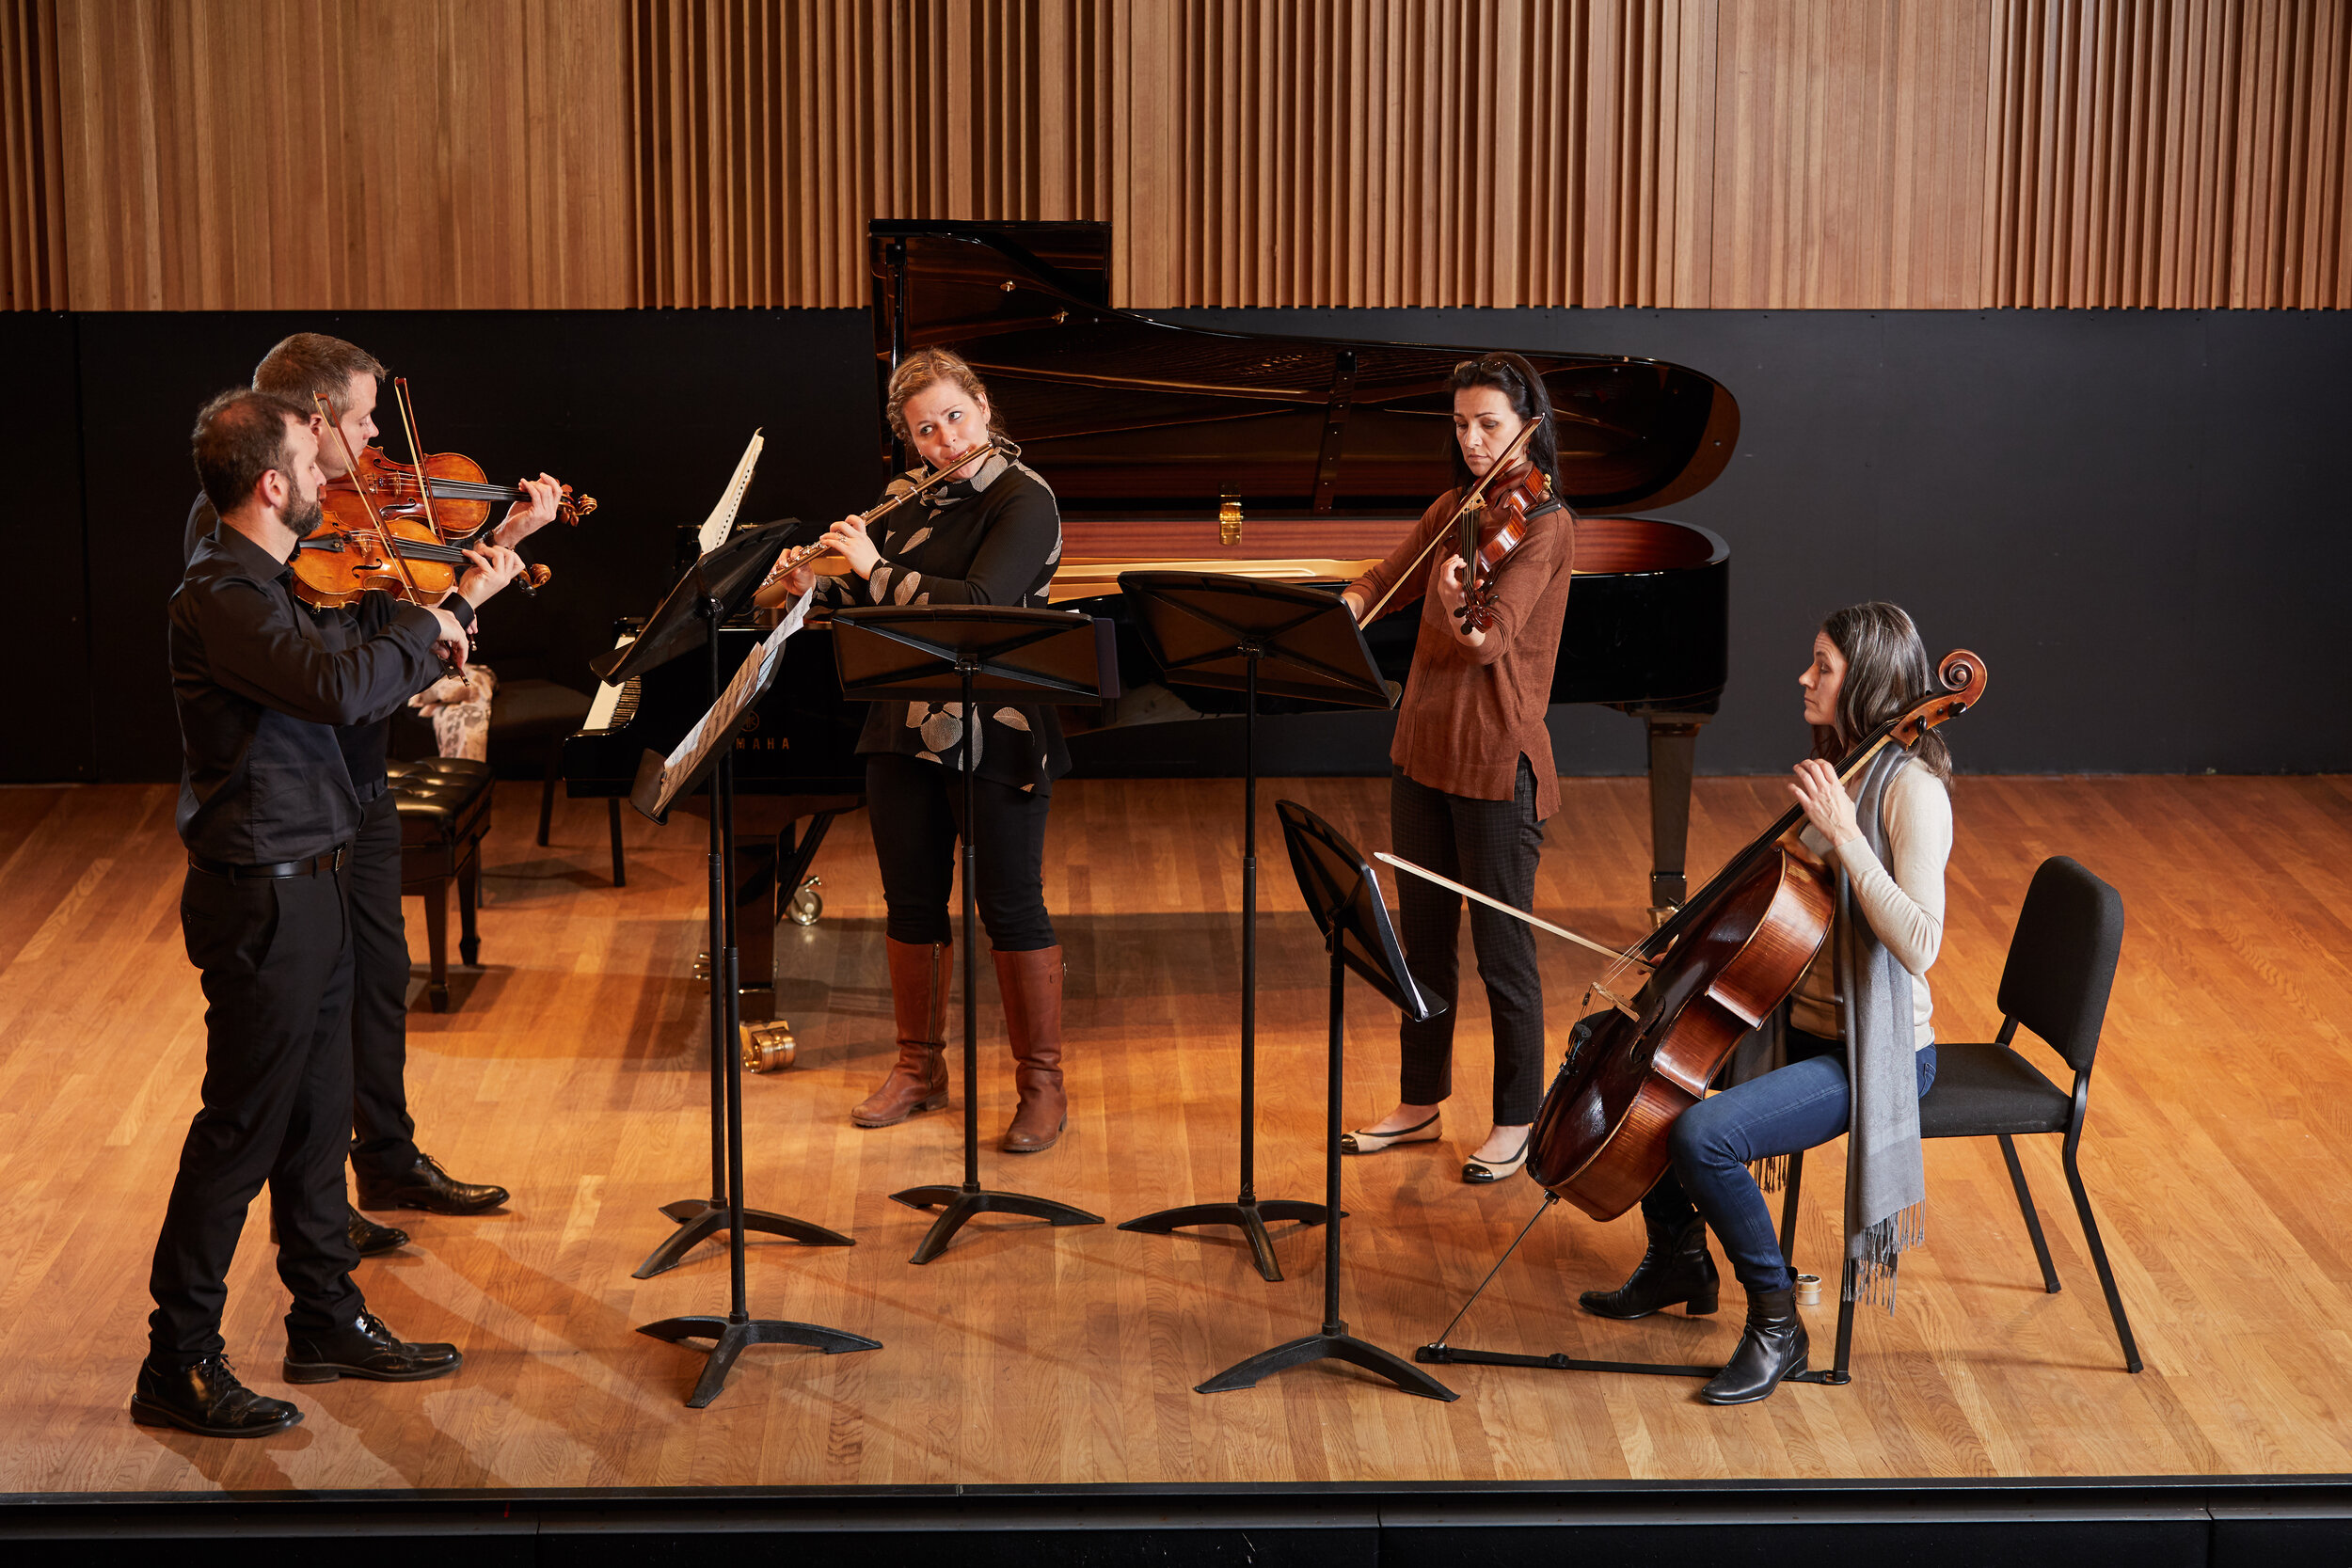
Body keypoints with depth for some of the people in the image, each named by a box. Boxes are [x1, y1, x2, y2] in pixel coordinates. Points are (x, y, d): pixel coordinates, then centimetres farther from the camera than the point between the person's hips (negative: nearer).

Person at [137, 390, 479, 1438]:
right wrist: (423, 629, -18)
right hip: (263, 897, -10)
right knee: (242, 1130, -3)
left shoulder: (267, 585, 11)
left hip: (308, 885, 10)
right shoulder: (219, 596, -21)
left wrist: (424, 642, 12)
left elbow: (336, 681, 23)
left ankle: (328, 1320, 30)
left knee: (316, 1115, 18)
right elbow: (335, 687, -35)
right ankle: (178, 1363, 5)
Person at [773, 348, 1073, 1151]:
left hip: (995, 737, -6)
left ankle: (1042, 1082, 8)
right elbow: (867, 601, 17)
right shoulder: (908, 497, 10)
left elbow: (979, 604, -24)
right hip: (905, 727, 6)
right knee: (911, 901, 12)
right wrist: (819, 585, -3)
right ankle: (919, 1066, 25)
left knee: (1010, 905, -1)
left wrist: (875, 572, -18)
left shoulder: (1023, 501, -11)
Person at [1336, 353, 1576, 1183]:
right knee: (1422, 935, 16)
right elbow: (1386, 582, 8)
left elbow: (1495, 638, -25)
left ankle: (1516, 1121, 16)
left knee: (1501, 947, 2)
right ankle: (1419, 1102, 30)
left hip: (1497, 764, -7)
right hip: (1423, 748, 7)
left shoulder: (1544, 525, -13)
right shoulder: (1453, 510, 9)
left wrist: (1462, 611, -46)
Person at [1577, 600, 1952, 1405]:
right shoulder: (1835, 771, 8)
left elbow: (1919, 945, -30)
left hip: (1873, 1056, -10)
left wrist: (1845, 835, -32)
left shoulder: (1912, 790, -19)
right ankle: (1679, 1259, 29)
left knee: (1702, 1134, -27)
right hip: (1801, 1027, 10)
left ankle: (1776, 1323, -8)